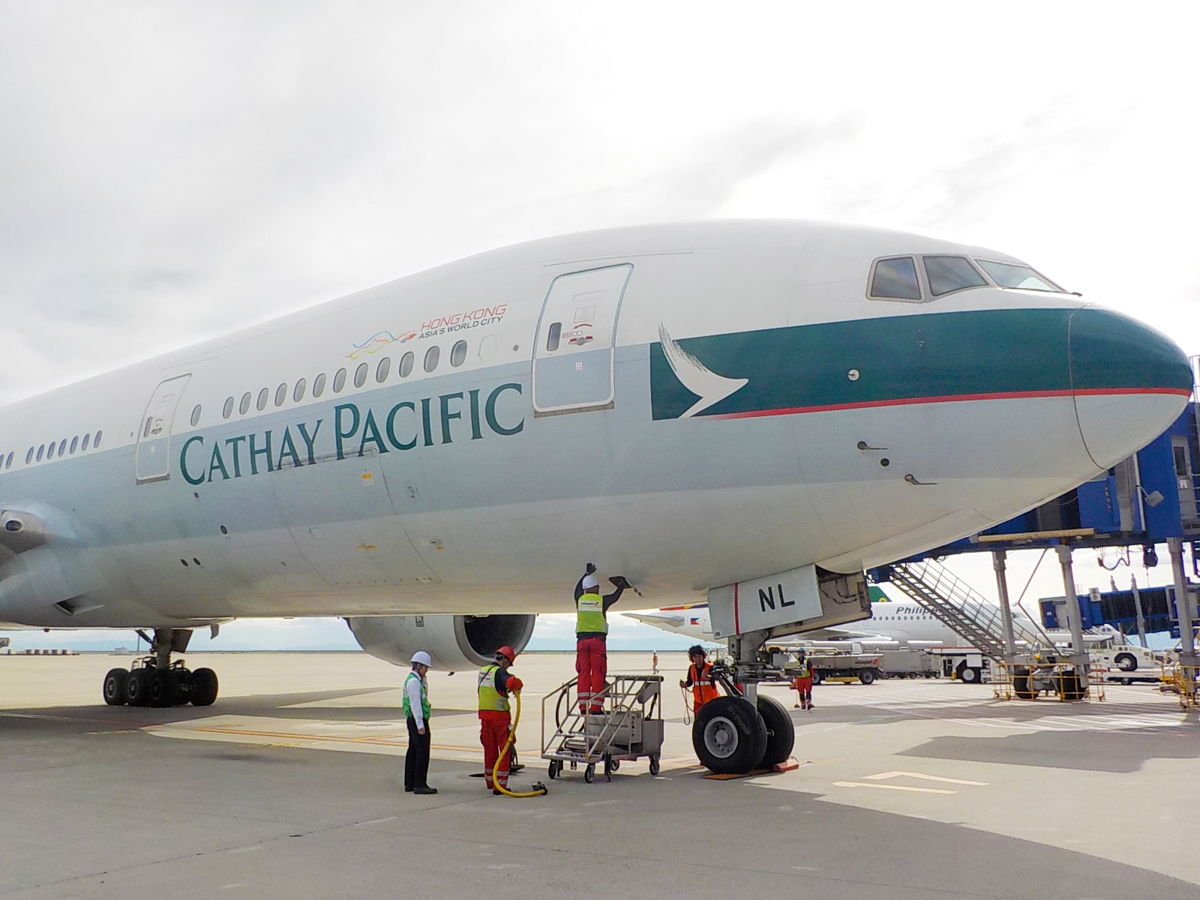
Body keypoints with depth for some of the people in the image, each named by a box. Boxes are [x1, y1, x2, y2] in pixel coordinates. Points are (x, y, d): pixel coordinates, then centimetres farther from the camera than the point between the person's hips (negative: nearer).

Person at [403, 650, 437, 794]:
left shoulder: (414, 680, 15)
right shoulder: (413, 681, -16)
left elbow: (424, 696, 23)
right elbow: (415, 704, -20)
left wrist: (424, 679, 13)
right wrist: (420, 725, -22)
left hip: (413, 720, 11)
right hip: (417, 720, -11)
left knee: (413, 752, 12)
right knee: (422, 752, -10)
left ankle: (409, 783, 17)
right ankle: (420, 785, -11)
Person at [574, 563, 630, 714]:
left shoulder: (579, 599, 6)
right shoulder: (602, 600, 0)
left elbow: (578, 587, 29)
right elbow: (615, 596, 19)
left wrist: (587, 573, 40)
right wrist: (622, 585, 38)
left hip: (581, 639, 3)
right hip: (597, 639, -3)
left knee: (583, 673, 5)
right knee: (597, 674, -1)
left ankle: (583, 706, 3)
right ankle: (595, 707, -4)